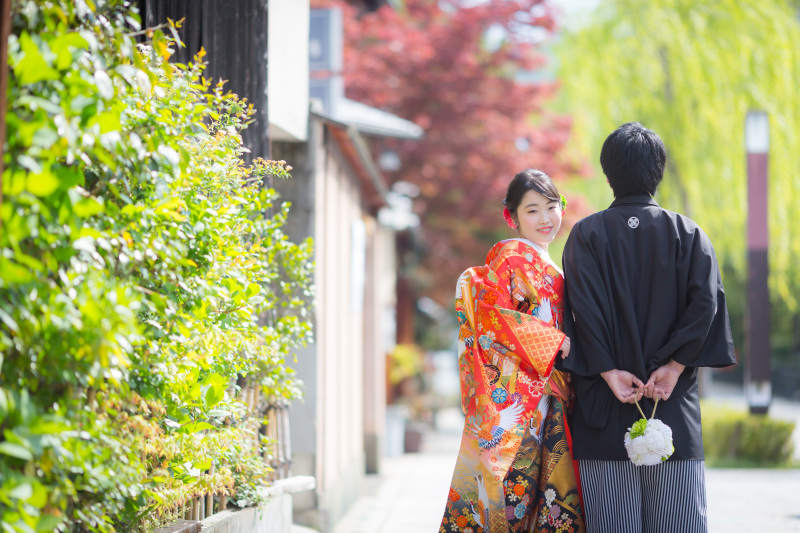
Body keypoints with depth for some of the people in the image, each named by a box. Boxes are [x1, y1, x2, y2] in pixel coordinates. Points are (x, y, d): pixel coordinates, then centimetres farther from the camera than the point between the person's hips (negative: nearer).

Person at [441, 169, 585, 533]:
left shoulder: (550, 270, 22)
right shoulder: (509, 256, -5)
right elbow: (495, 317, -15)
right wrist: (557, 343, -15)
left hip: (546, 400, 8)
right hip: (513, 391, -8)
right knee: (512, 486, -11)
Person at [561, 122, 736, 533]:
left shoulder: (585, 235, 2)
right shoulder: (688, 234, 5)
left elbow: (584, 307, -9)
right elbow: (705, 302, -7)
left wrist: (609, 372, -10)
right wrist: (673, 366, -9)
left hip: (604, 406, 0)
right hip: (676, 407, 1)